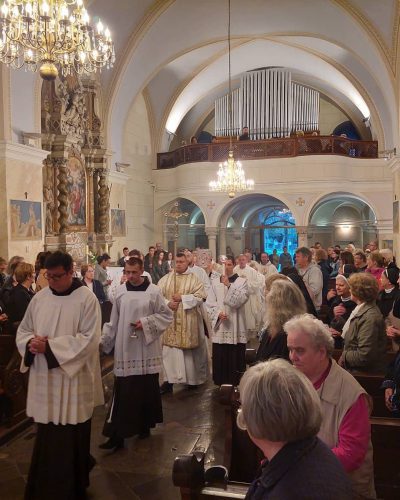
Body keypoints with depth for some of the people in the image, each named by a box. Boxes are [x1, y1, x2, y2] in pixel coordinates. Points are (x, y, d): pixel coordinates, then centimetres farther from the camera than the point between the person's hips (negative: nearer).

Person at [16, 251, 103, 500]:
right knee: (46, 440, 14)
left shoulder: (87, 299, -12)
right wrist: (31, 343, -13)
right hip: (44, 380, 5)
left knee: (71, 441, 7)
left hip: (72, 381, -4)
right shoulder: (40, 297, 5)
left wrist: (49, 346, -21)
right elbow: (23, 330, 11)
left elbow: (89, 339, -17)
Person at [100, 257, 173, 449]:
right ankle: (117, 435, 5)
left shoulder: (153, 291, -5)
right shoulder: (120, 291, 2)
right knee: (122, 394, 1)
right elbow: (114, 321, 8)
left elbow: (167, 315, -2)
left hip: (146, 350, -1)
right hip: (124, 350, 1)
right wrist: (103, 340, 4)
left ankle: (145, 425, 30)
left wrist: (146, 323, -14)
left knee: (147, 390, 11)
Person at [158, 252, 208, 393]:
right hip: (170, 320, 2)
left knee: (190, 350, 7)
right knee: (170, 349, 2)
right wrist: (168, 303, -14)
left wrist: (182, 298, -15)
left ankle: (193, 378, 23)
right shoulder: (166, 278, 8)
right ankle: (169, 379, 8)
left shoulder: (194, 279, 1)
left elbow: (200, 296, -8)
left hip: (188, 321, -2)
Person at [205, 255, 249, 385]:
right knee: (219, 358, 4)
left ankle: (236, 383, 9)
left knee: (236, 358, 0)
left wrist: (228, 285, -15)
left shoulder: (242, 282, 1)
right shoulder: (215, 282, 8)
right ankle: (220, 382, 17)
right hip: (220, 327, 2)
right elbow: (209, 303, 5)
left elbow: (239, 301, -12)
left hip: (236, 327, -2)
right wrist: (218, 313, -11)